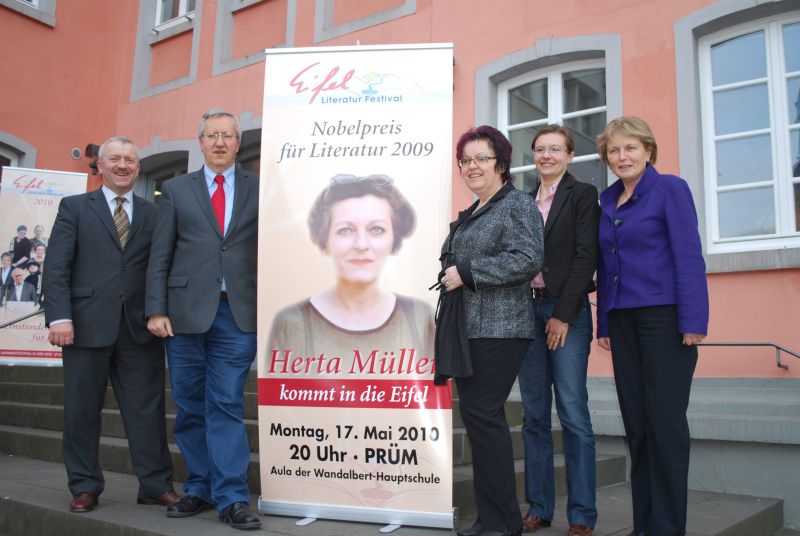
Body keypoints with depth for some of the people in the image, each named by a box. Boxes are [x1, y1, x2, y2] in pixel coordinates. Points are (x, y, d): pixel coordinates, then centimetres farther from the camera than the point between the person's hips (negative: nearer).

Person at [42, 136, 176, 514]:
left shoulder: (153, 214, 12)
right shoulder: (74, 208, 7)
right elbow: (56, 268, -1)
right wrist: (59, 317, -11)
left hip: (140, 328, 1)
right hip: (87, 325, -1)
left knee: (147, 409, 4)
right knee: (82, 410, 8)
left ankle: (156, 486, 14)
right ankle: (85, 487, 21)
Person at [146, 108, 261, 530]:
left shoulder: (259, 189, 8)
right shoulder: (176, 189, 11)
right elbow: (160, 255, 6)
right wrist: (156, 309, -2)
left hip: (237, 312, -1)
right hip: (186, 311, 2)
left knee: (227, 405, -2)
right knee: (190, 407, 8)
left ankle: (232, 499, 3)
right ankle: (200, 489, 22)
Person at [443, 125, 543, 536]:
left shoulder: (517, 205, -4)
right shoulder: (470, 215, 21)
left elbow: (528, 259, -19)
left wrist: (466, 272, -17)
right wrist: (449, 277, 14)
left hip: (499, 329, -9)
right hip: (467, 329, 9)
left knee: (482, 414, -10)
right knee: (477, 416, 9)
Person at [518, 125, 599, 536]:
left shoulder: (583, 195, 2)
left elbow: (585, 257, -7)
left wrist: (563, 315, -13)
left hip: (567, 312, -5)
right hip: (527, 310, 5)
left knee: (573, 413, -6)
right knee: (534, 414, 8)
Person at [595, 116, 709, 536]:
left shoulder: (670, 189, -2)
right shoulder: (607, 200, 14)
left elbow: (689, 256, -9)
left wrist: (693, 321, -15)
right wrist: (604, 323, 12)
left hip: (663, 316, -6)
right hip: (622, 319, 6)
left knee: (665, 422, -3)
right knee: (636, 423, 9)